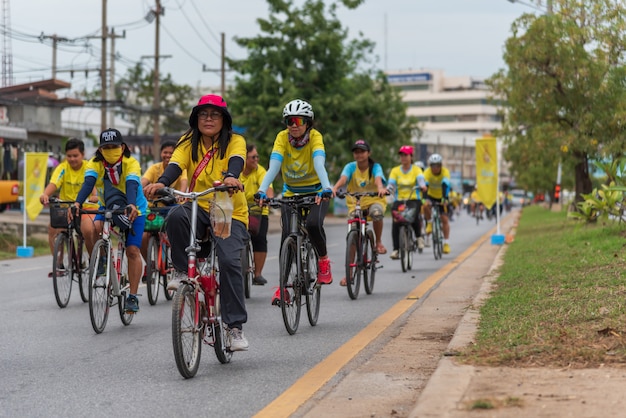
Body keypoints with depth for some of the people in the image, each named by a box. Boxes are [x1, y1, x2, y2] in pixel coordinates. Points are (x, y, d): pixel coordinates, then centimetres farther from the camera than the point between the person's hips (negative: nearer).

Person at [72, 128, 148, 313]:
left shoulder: (131, 163, -26)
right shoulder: (95, 164, -19)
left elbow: (131, 185, -42)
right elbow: (88, 183, -34)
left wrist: (132, 206, -62)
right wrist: (77, 203, -54)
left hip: (134, 209, -2)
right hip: (107, 208, 2)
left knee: (133, 250, -14)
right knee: (94, 228, -30)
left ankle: (133, 297, -7)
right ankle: (99, 260, -4)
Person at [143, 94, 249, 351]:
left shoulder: (234, 141, -3)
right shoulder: (189, 143, 5)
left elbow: (236, 161, -25)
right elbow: (176, 165, -13)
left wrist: (231, 176, -49)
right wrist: (161, 183, -36)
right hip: (199, 208, 2)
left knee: (229, 261, -23)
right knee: (176, 216, -34)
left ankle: (235, 326, -13)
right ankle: (182, 271, -13)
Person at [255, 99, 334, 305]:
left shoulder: (315, 137, -19)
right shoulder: (282, 137, -15)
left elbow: (319, 164, -35)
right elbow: (273, 166, -27)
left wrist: (326, 188, -53)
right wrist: (262, 190, -43)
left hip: (316, 192, -2)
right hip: (291, 193, 2)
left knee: (313, 224, -29)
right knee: (287, 235, -15)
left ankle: (323, 260, -1)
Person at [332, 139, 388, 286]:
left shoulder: (375, 167, -9)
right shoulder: (351, 167, -6)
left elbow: (378, 178, -30)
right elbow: (343, 178, -26)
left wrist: (380, 188, -53)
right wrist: (335, 188, -47)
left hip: (374, 200, -2)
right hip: (355, 203, 2)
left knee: (376, 212, -38)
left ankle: (379, 242, -13)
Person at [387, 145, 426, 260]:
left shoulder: (416, 169, 6)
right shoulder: (395, 170, 10)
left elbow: (420, 179, -12)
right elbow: (391, 184, -1)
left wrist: (422, 186, -34)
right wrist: (387, 190, -23)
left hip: (414, 200, -1)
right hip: (399, 200, 1)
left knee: (414, 217, -31)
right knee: (395, 221, -23)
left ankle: (419, 236, 0)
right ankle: (395, 249, -19)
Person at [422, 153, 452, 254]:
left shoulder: (445, 172, -25)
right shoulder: (427, 172, -23)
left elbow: (445, 185, -38)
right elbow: (424, 185, -35)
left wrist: (445, 199, -53)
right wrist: (424, 199, -50)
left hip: (441, 197, 0)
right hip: (431, 195, 0)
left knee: (444, 219, -7)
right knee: (426, 206, -33)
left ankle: (446, 243, 0)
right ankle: (429, 224, -6)